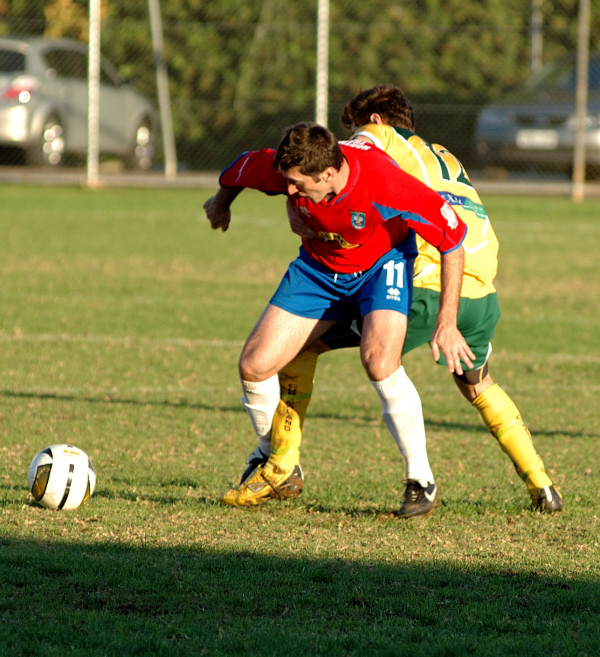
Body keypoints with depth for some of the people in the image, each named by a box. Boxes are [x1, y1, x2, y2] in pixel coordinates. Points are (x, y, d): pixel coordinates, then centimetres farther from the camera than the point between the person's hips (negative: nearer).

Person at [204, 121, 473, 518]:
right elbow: (240, 169, -2)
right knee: (254, 366, -8)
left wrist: (447, 324, -26)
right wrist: (221, 203, 21)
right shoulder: (283, 169, -28)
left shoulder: (385, 183, -38)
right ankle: (281, 470, 18)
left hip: (382, 263, -4)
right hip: (319, 268, 4)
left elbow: (453, 238, -27)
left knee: (379, 361, -30)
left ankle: (422, 482, -14)